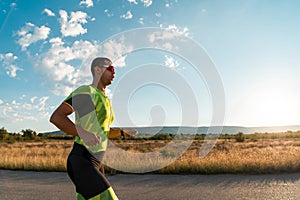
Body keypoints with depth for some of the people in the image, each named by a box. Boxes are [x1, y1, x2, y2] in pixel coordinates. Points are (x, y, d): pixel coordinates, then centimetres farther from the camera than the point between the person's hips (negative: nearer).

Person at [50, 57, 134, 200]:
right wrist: (83, 133, -31)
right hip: (81, 163, -10)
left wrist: (122, 132, 13)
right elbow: (56, 117, -19)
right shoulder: (85, 91, -9)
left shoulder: (104, 100, 19)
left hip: (95, 163, 10)